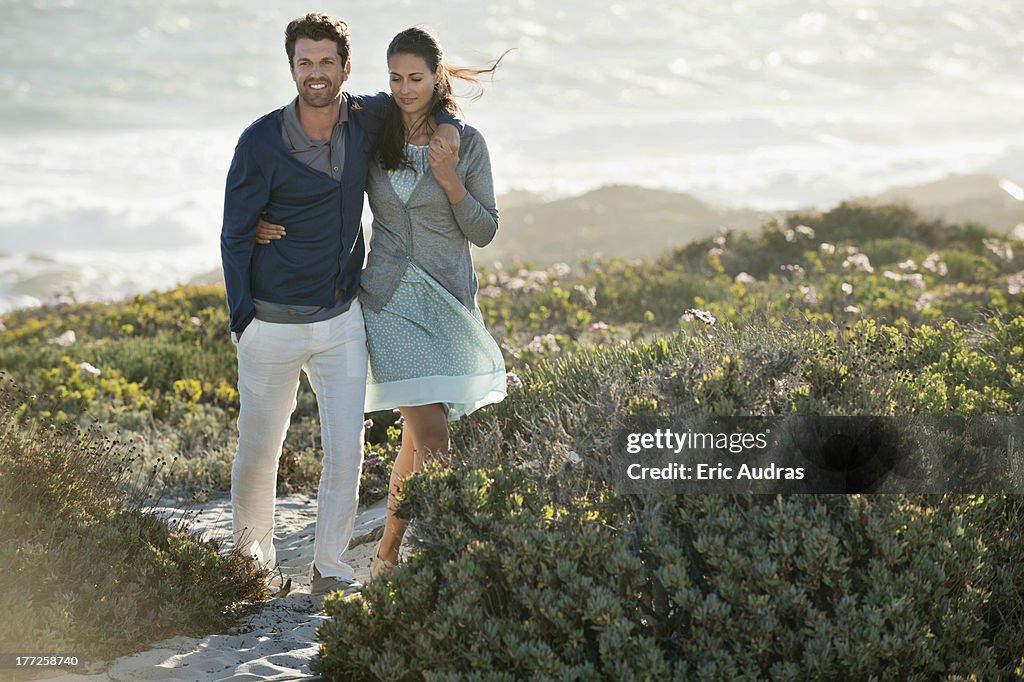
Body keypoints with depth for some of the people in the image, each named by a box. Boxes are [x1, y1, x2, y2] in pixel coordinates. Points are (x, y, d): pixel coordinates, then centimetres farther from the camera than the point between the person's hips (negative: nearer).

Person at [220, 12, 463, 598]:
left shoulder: (366, 120, -2)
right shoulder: (262, 143, -13)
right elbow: (236, 234, -6)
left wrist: (447, 121, -3)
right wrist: (241, 319, -10)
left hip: (343, 319, 3)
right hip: (273, 324, -3)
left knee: (347, 450, -2)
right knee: (258, 452, 8)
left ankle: (329, 568, 11)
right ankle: (252, 559, 29)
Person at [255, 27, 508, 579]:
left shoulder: (466, 143, -1)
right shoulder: (370, 140, 1)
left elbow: (484, 232, 0)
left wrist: (450, 182, -16)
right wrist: (266, 224, -10)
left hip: (446, 301, 1)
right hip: (388, 298, -1)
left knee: (417, 436, 7)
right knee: (431, 435, -13)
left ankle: (387, 553, 24)